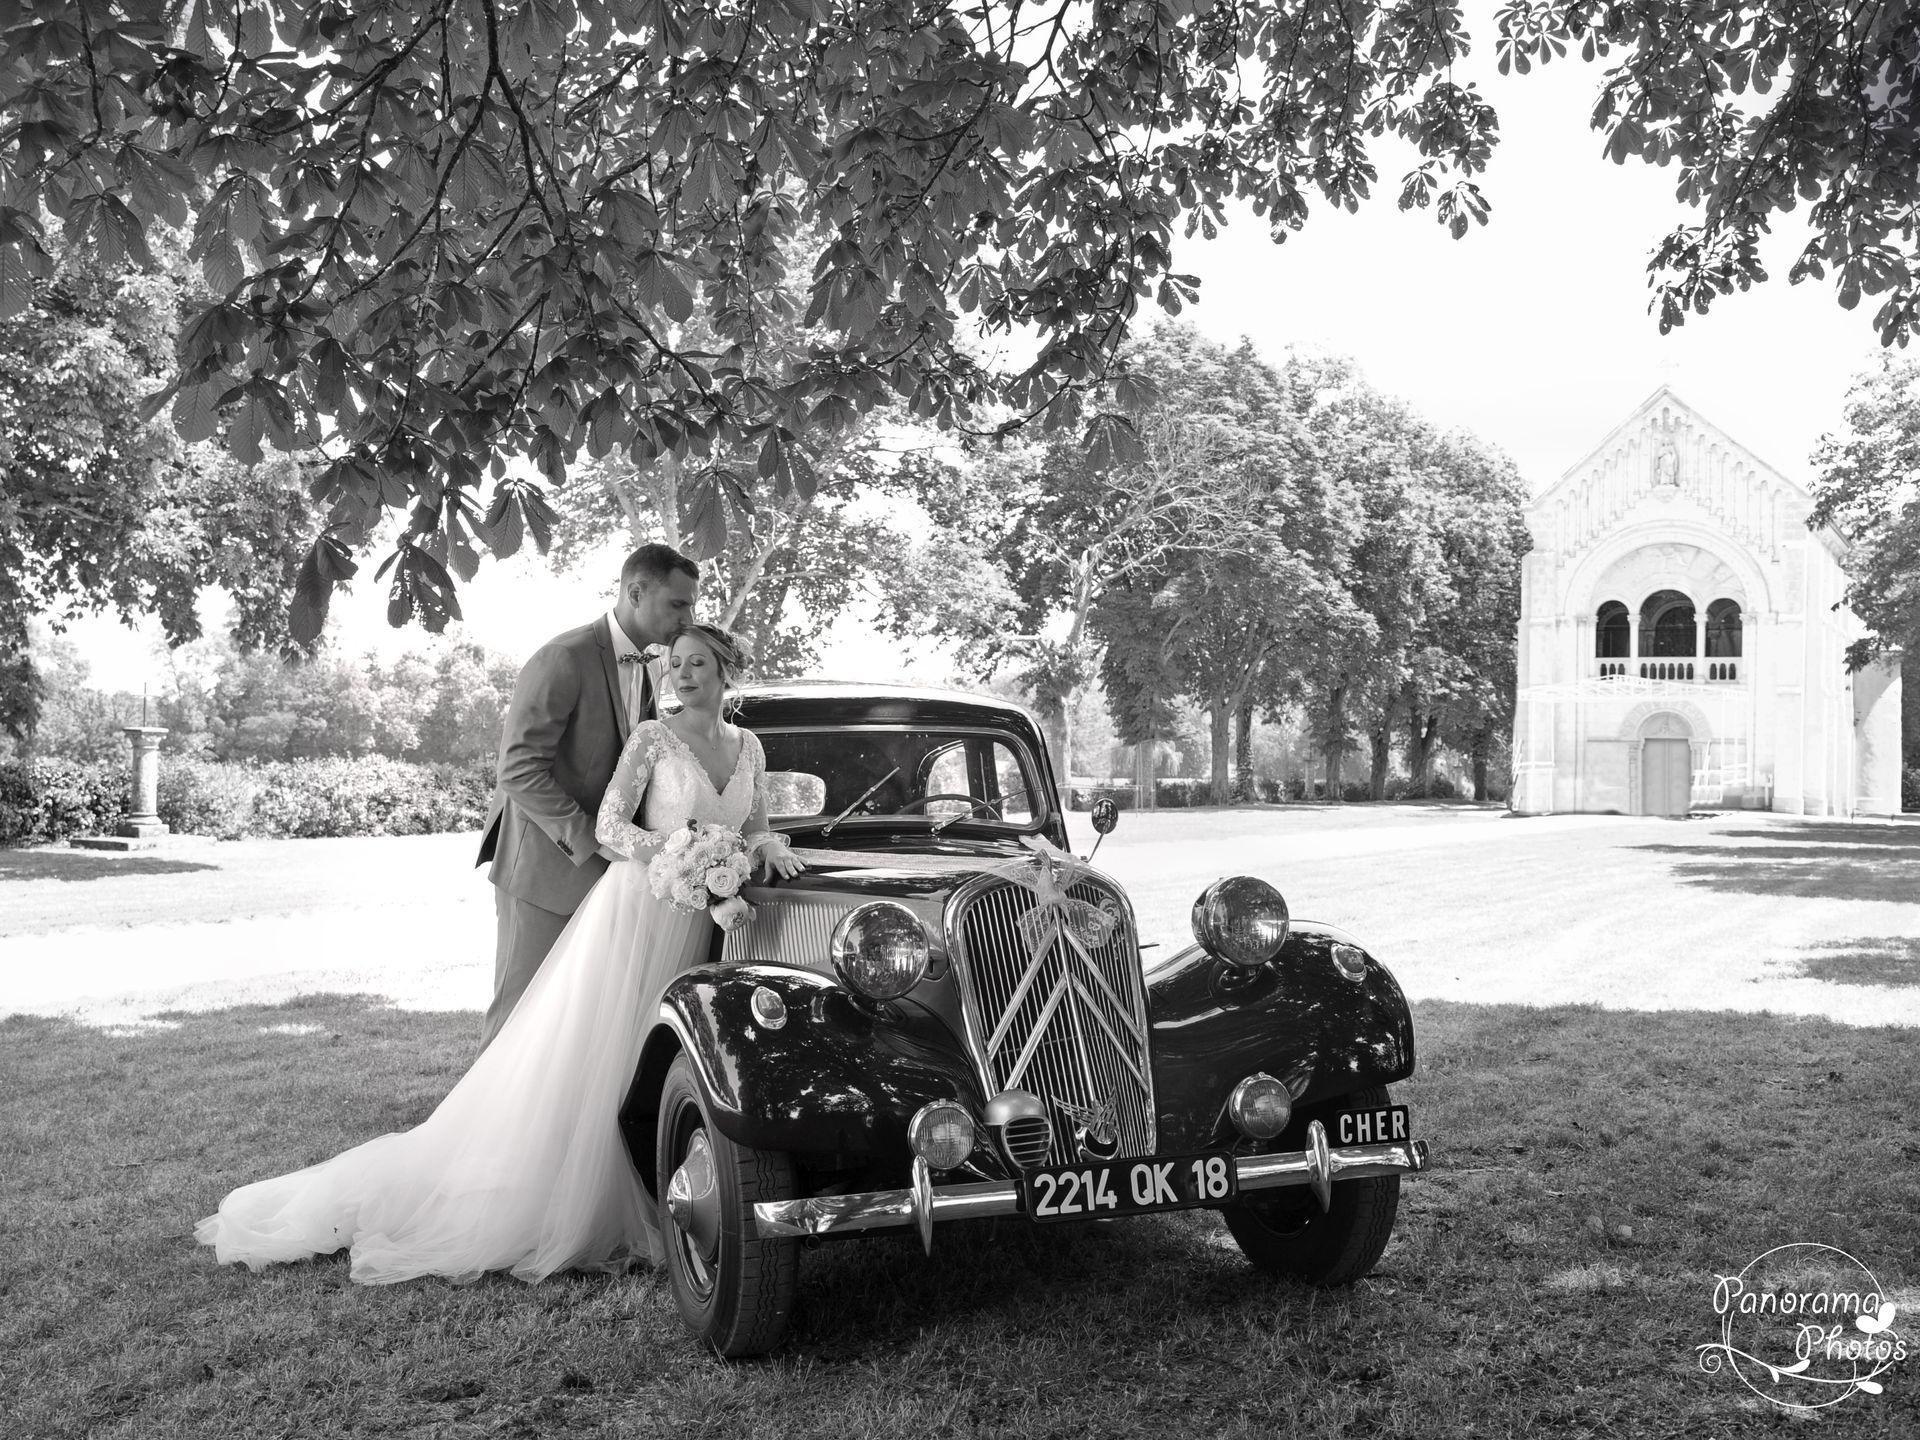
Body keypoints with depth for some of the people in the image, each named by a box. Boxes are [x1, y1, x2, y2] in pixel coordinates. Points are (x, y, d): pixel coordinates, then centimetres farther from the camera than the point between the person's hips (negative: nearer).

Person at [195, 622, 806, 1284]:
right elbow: (609, 826, -9)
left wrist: (769, 846, -3)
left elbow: (755, 828, 19)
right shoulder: (652, 736, -4)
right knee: (573, 1063, -6)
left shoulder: (748, 746, 12)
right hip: (635, 909, -5)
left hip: (696, 925, 5)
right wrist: (670, 853, -24)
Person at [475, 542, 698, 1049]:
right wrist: (589, 841, -22)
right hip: (544, 868, -8)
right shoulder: (565, 659, -17)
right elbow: (519, 770, -21)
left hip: (598, 871, 8)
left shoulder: (644, 669, 10)